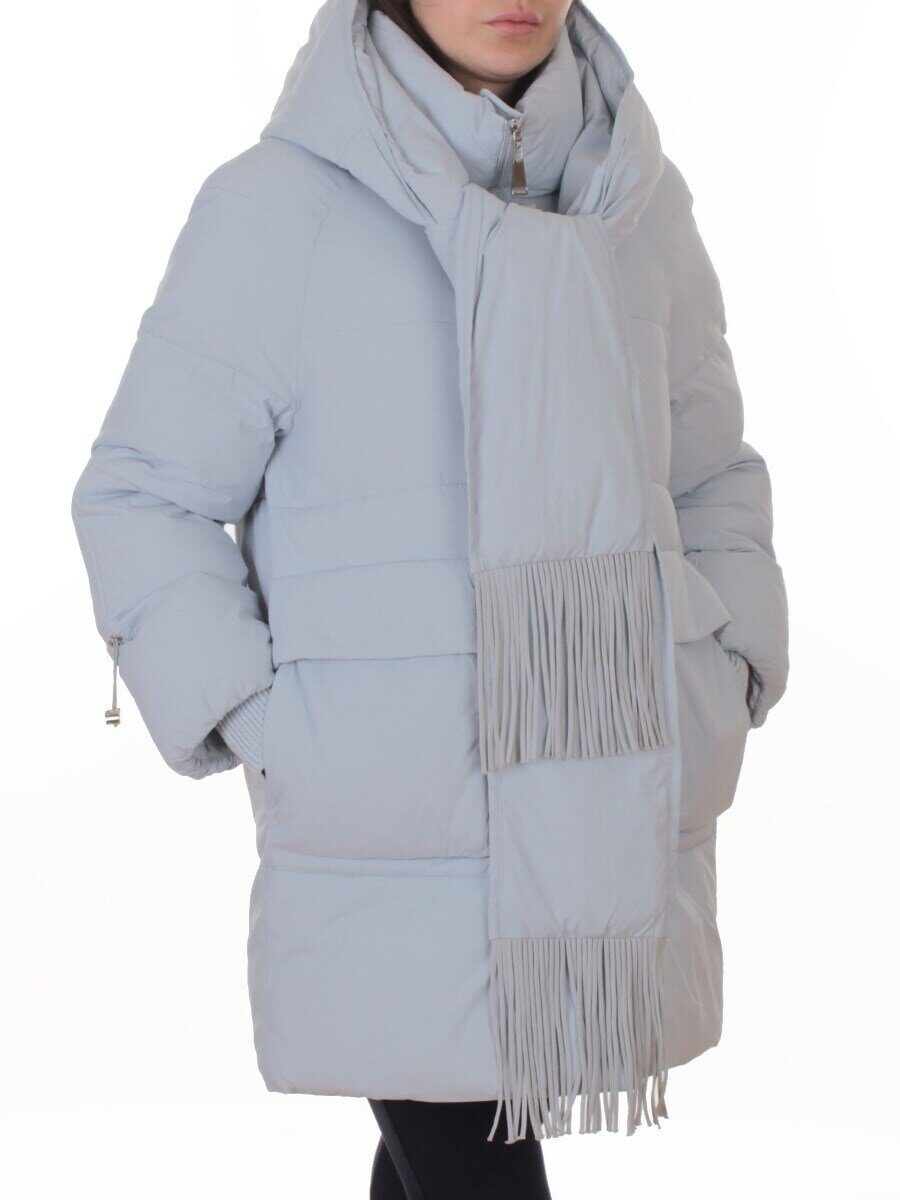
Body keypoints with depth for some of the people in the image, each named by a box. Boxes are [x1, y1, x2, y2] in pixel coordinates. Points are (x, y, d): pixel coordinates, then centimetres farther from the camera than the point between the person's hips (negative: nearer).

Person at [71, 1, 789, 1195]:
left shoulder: (638, 201, 7)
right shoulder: (277, 205, -7)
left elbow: (707, 474, 17)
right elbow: (145, 497, -2)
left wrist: (722, 694, 5)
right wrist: (261, 734, -11)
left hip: (613, 814, 5)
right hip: (391, 827, -4)